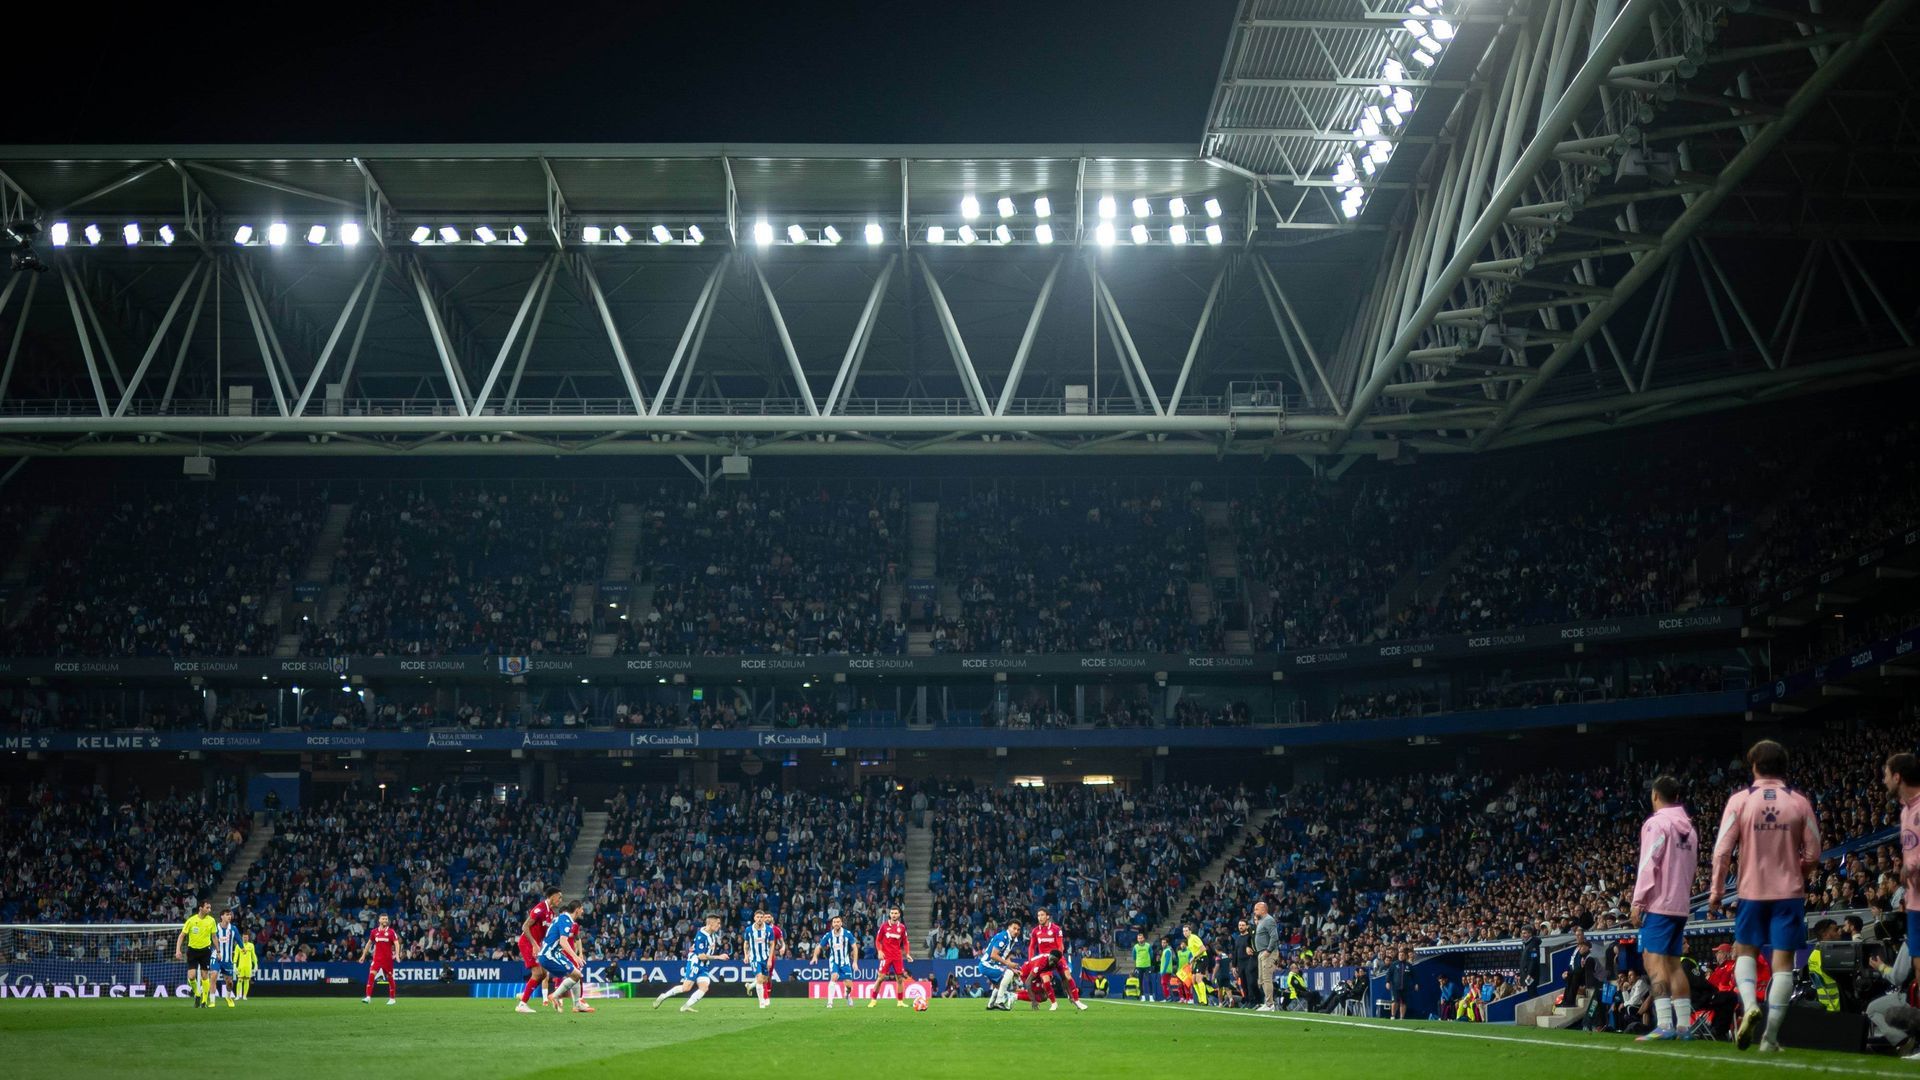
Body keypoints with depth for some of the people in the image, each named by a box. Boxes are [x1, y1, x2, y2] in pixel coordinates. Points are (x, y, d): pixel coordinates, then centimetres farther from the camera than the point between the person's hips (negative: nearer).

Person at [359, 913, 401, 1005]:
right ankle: (368, 997, -17)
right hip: (377, 958, 2)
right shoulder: (374, 931, 7)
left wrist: (397, 954, -22)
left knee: (389, 977, 6)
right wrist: (363, 955, 17)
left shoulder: (391, 932, -2)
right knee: (371, 974, -15)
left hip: (388, 958, -2)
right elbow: (369, 943, 18)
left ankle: (392, 998, 19)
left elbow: (396, 943, -8)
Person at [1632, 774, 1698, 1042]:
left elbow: (1649, 865, -15)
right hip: (1681, 906, 8)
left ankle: (1664, 1024, -21)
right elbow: (1693, 868, 18)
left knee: (1653, 960, -11)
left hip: (1658, 903, -8)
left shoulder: (1656, 823, -9)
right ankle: (1683, 1025, 8)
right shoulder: (1689, 828, 15)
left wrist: (1638, 901, -13)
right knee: (1673, 963, 12)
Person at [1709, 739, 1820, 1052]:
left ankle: (1749, 1004, -10)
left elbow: (1721, 852, -7)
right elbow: (1813, 853, 1)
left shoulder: (1740, 800, -5)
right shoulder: (1799, 803, -1)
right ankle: (1770, 1036, 0)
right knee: (1783, 961, 3)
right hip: (1790, 893, 0)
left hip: (1752, 890, 0)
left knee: (1745, 951, 17)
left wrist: (1716, 893, 1)